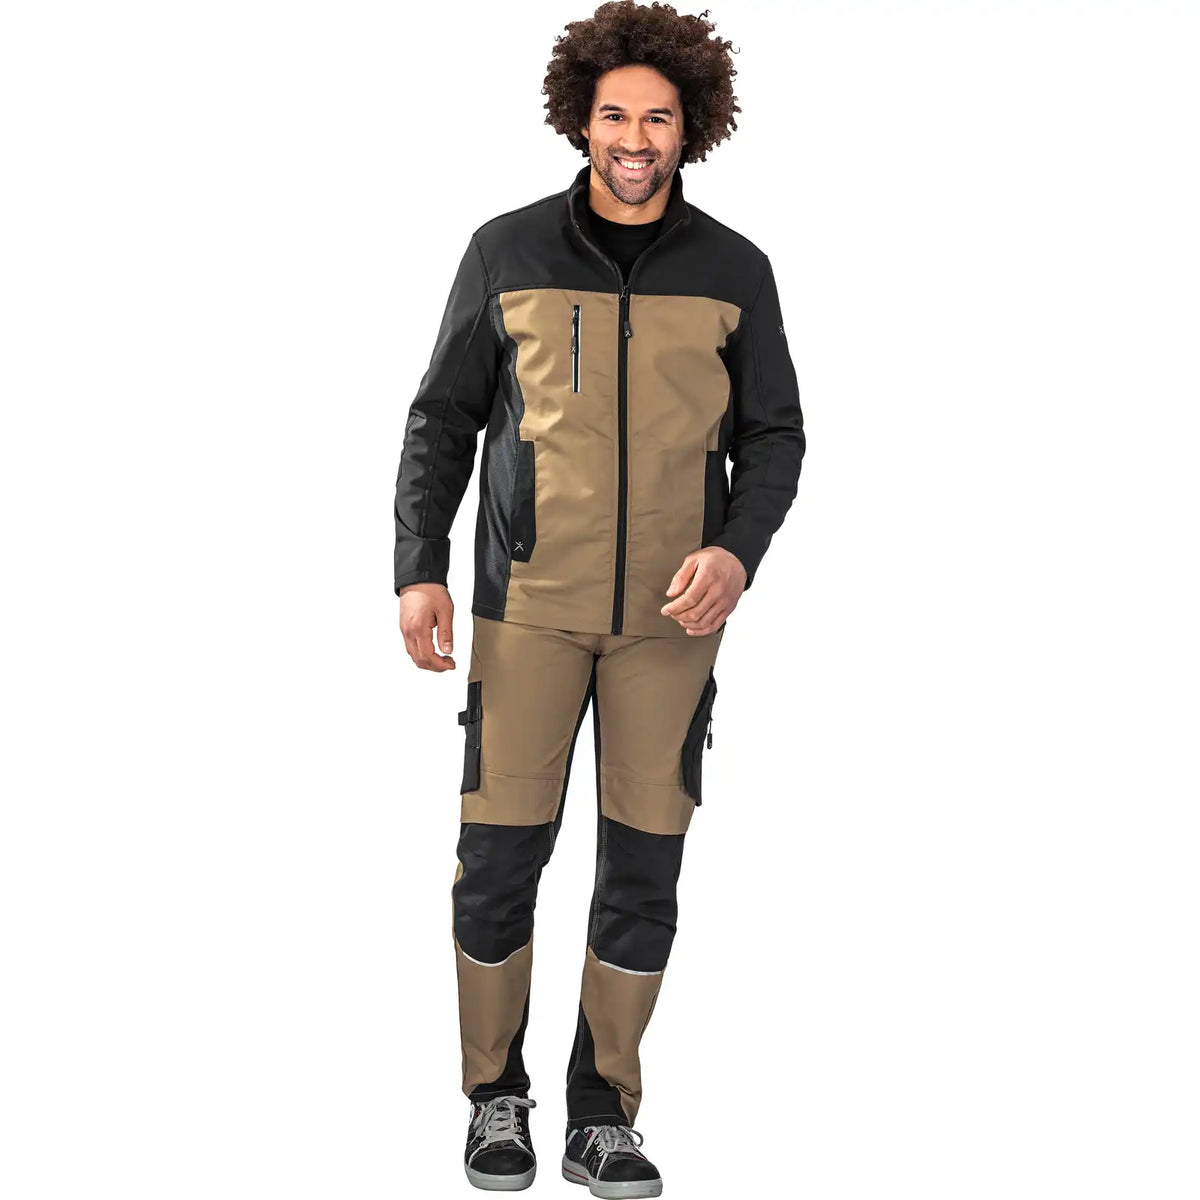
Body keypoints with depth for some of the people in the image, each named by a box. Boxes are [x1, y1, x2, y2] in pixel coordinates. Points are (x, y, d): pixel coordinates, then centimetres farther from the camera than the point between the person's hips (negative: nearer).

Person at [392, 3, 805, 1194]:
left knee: (644, 865, 4)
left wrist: (736, 550, -11)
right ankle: (494, 1098, 19)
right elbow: (442, 417, 6)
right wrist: (418, 568, -3)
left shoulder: (733, 271, 4)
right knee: (500, 852, -1)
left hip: (670, 610, 1)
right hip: (528, 603, -1)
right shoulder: (507, 252, 1)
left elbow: (773, 436, 7)